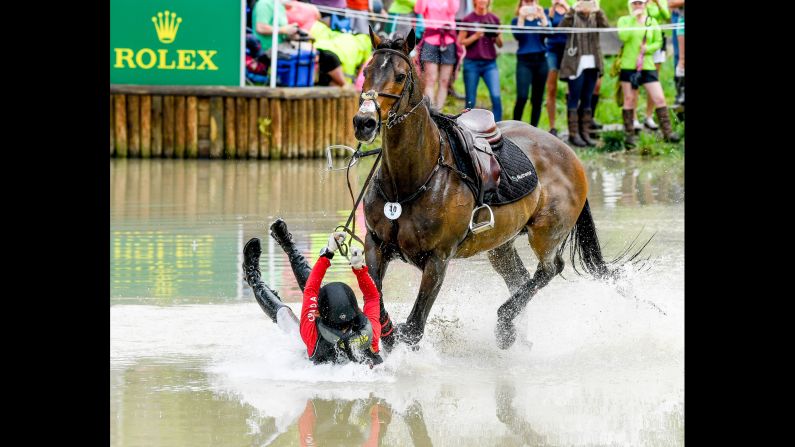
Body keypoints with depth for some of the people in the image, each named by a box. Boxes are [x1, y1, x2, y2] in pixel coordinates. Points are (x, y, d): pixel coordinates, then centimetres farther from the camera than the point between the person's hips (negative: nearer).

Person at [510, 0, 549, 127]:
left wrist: (542, 16, -14)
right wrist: (521, 17, -16)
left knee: (537, 99, 4)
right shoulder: (517, 20, 8)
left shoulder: (541, 18, 13)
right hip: (524, 61, -3)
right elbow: (517, 36, -10)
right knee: (522, 97, -16)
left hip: (541, 60, 3)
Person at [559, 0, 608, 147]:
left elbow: (605, 26, -8)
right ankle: (573, 134, -1)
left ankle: (585, 133, 13)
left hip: (592, 64, 4)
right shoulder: (573, 16, 0)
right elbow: (563, 26, -19)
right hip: (576, 64, -4)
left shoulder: (595, 17, 10)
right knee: (574, 99, -3)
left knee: (587, 100, 8)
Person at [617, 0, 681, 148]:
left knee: (659, 98, -6)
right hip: (628, 66, -1)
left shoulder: (652, 22, 10)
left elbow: (658, 42, 8)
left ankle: (667, 131, -1)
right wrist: (633, 18, -12)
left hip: (647, 66, 1)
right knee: (629, 100, 3)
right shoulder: (624, 21, 4)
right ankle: (629, 135, 11)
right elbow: (623, 37, -14)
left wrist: (646, 49, -11)